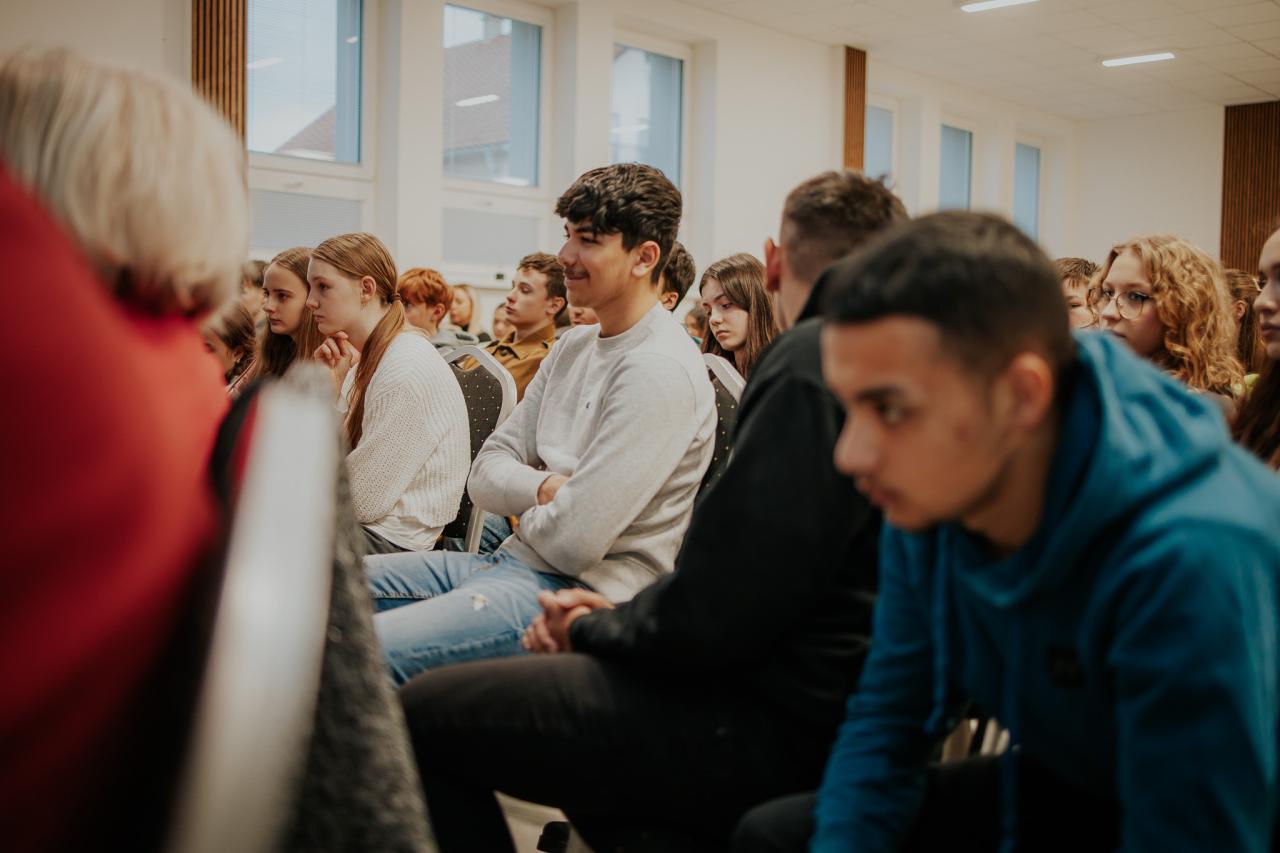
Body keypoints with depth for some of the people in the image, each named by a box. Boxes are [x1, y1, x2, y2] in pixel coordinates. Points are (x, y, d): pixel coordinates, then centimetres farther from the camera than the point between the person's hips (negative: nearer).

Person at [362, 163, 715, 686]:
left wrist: (526, 511, 0)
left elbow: (573, 540, -22)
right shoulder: (573, 348, 13)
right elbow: (486, 474, 12)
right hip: (514, 561, 9)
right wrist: (543, 489, -10)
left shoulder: (659, 371, -17)